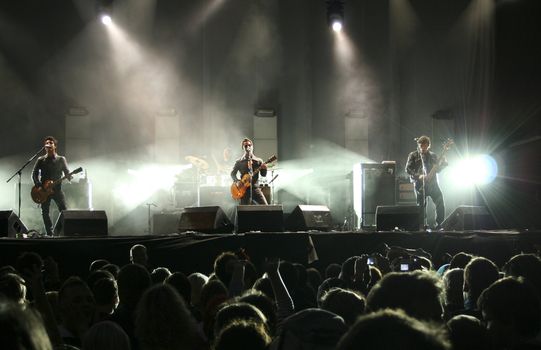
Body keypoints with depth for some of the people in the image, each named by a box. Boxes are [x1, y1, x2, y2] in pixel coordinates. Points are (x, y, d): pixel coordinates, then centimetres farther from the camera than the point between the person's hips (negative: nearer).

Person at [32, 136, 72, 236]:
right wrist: (38, 185, -7)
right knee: (45, 212, 0)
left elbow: (67, 172, 4)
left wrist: (69, 177, -19)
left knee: (64, 211, -12)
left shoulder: (61, 159, 7)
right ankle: (49, 234, 7)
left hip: (57, 189, -1)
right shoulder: (41, 160, 8)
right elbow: (34, 174, 8)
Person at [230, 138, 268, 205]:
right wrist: (236, 180, -5)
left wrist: (264, 168, -16)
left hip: (255, 187, 1)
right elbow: (233, 173, 14)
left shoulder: (258, 161, 9)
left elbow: (263, 174, 5)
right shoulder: (239, 162, 7)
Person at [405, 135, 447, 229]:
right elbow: (408, 169, -3)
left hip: (432, 183, 3)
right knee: (421, 206, -4)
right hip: (420, 184, -3)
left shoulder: (433, 156, 15)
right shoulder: (413, 155, 4)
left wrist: (442, 164, -5)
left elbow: (437, 169, 15)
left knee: (440, 203, -7)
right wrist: (418, 176, -14)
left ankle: (439, 225, -1)